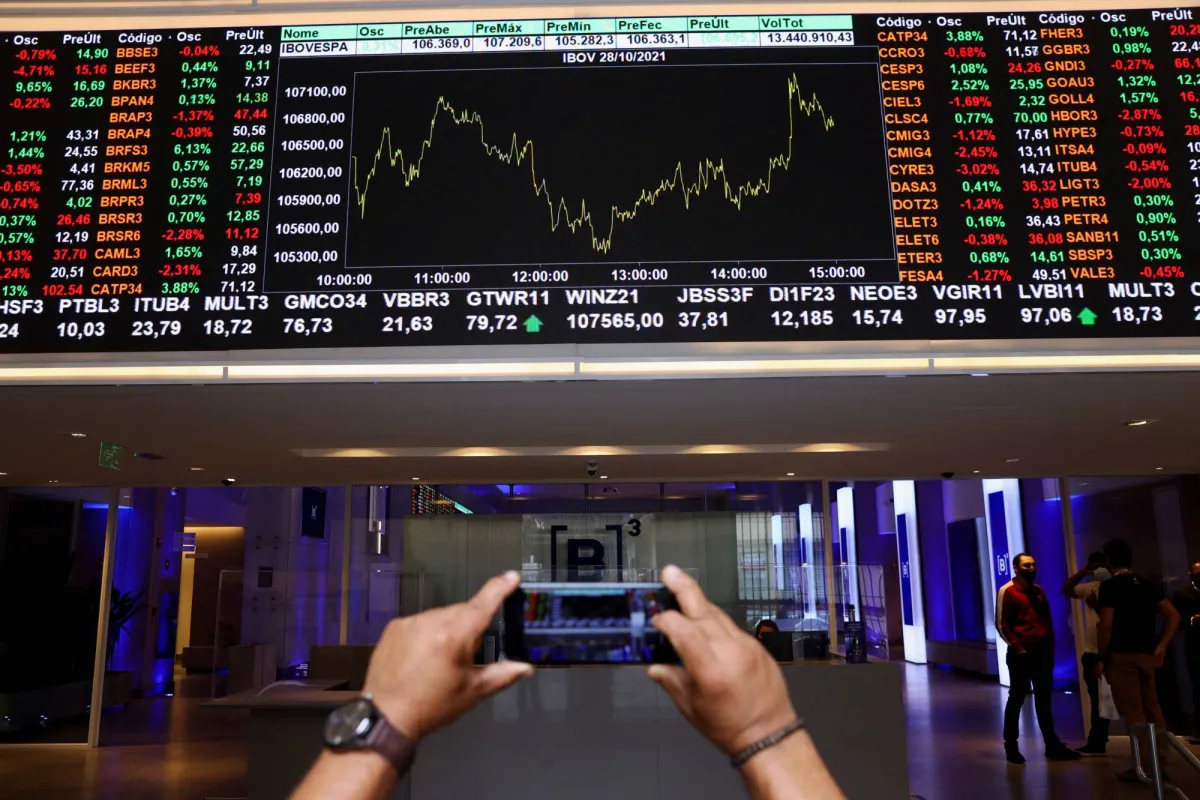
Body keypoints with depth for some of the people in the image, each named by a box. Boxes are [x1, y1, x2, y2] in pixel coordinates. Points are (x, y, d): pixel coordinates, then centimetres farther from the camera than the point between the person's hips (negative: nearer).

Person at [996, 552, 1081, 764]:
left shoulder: (1038, 591, 14)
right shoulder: (1007, 591, -6)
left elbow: (1047, 620, 18)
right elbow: (1002, 624, -9)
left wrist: (1050, 646, 8)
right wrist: (1016, 647, -15)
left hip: (1042, 651, 6)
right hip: (1021, 653, -6)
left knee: (1044, 700, 11)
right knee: (1016, 699, 1)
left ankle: (1052, 745, 16)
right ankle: (1011, 747, 9)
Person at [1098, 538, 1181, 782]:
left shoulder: (1110, 586, -10)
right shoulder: (1149, 585, 10)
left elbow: (1106, 625, -15)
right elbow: (1173, 616, 8)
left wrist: (1102, 657, -6)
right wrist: (1161, 646, 9)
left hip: (1122, 655, -7)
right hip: (1147, 655, 7)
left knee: (1132, 711, -3)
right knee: (1151, 708, 15)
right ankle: (1160, 761, 19)